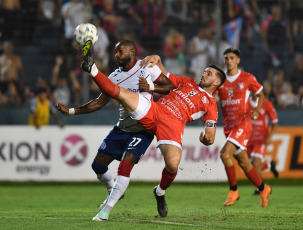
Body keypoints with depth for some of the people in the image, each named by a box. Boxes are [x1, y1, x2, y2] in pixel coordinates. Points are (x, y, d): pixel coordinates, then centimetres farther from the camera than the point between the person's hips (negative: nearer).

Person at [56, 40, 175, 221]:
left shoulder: (147, 67, -6)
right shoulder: (115, 77, 7)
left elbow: (170, 86, -3)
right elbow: (100, 103, 11)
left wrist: (151, 87, -21)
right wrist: (71, 111, 5)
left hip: (142, 130, -6)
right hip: (122, 129, 6)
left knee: (125, 166, -20)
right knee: (98, 165, 6)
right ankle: (114, 191, 34)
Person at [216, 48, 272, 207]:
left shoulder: (247, 78, -1)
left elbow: (261, 95, 11)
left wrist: (257, 110, -7)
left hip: (243, 123, -5)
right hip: (228, 126, 5)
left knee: (225, 154, -22)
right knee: (243, 162, 8)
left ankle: (233, 191, -8)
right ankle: (263, 189, 27)